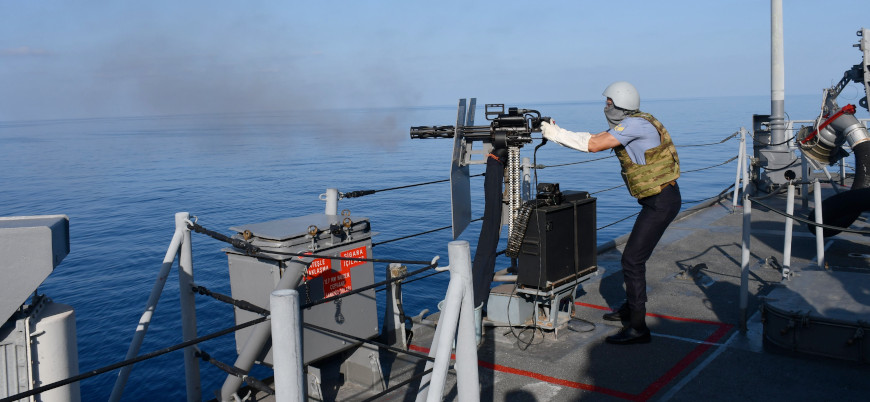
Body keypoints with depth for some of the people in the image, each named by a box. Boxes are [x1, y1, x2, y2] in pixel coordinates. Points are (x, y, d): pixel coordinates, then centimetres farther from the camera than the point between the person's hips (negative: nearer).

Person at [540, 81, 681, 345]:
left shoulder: (636, 124, -19)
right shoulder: (627, 125, 11)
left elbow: (593, 146, -22)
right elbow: (590, 140, 9)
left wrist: (556, 133, -15)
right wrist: (556, 133, 0)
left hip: (661, 202, -11)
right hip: (657, 200, 11)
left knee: (632, 260, -10)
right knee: (634, 255, 21)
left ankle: (638, 328, -5)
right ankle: (630, 308, 38)